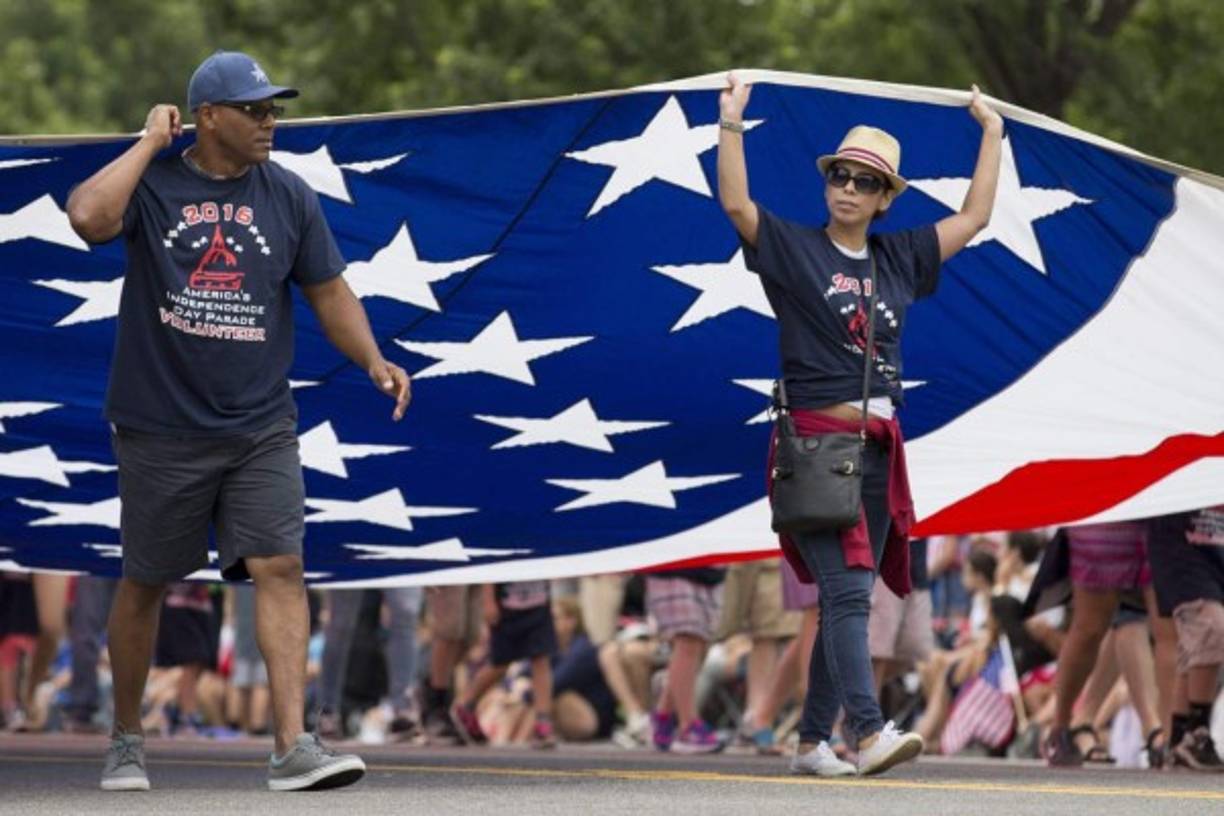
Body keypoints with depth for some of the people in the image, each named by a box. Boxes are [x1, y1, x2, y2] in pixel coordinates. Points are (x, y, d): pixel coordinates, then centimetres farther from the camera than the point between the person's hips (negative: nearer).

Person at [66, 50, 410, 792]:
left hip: (261, 428, 2)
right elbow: (88, 216, -26)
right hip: (161, 429, -2)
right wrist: (151, 142, -16)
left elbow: (330, 291, 10)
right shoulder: (152, 183, -5)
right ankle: (127, 742, 26)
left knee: (280, 569, -13)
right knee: (145, 583, 9)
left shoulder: (288, 197, 4)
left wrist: (374, 361, -6)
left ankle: (294, 745, -17)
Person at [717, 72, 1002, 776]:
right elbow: (736, 203, -12)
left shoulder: (898, 260, 14)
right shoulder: (795, 250, 1)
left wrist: (993, 133, 23)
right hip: (816, 441, -6)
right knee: (846, 591, -16)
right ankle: (871, 733, -27)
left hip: (879, 449, 6)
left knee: (847, 599, 7)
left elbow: (974, 218, 21)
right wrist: (731, 127, -22)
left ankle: (814, 738, 13)